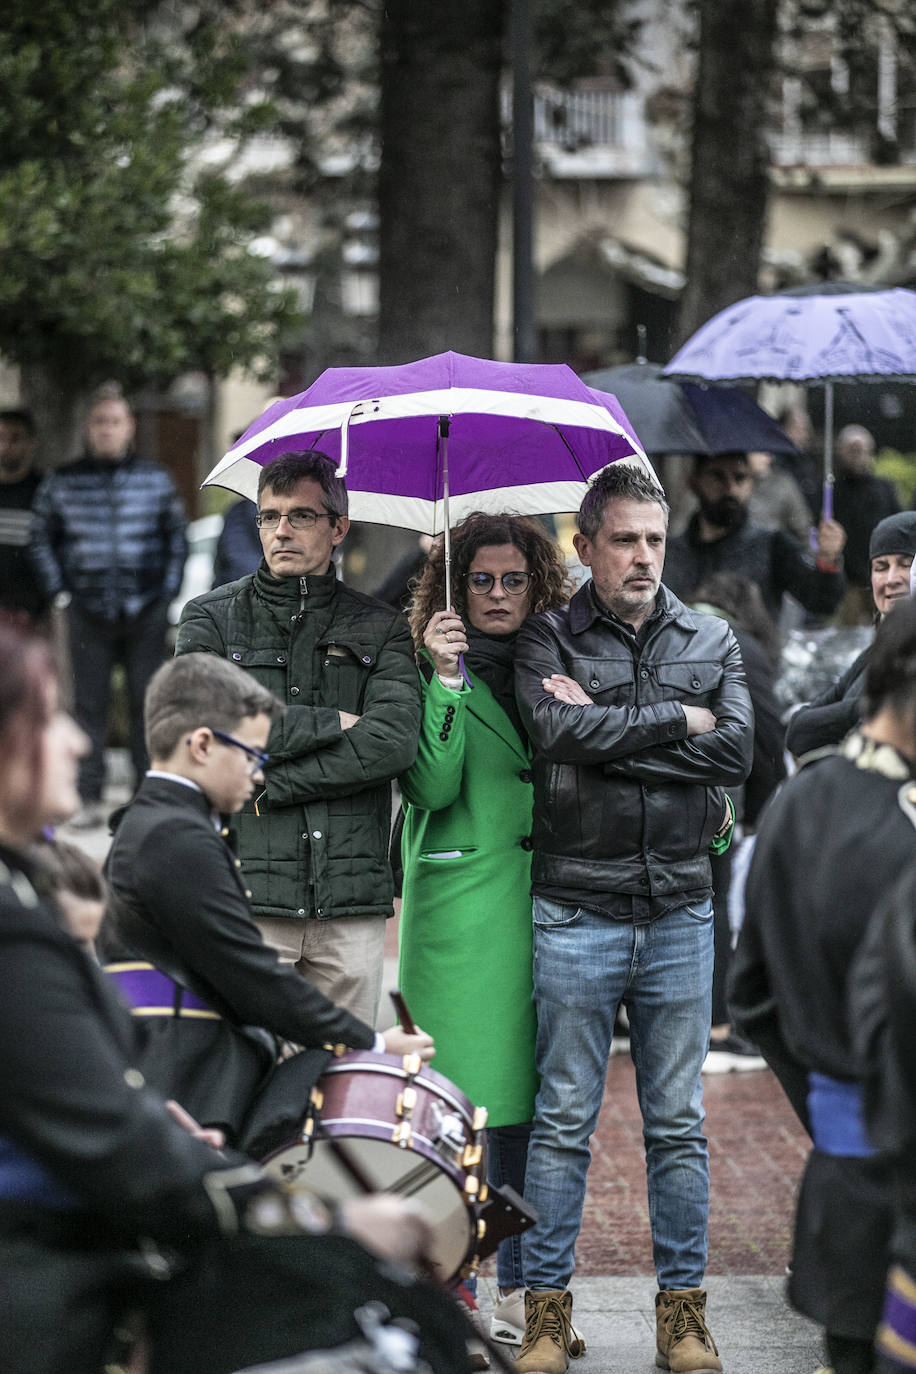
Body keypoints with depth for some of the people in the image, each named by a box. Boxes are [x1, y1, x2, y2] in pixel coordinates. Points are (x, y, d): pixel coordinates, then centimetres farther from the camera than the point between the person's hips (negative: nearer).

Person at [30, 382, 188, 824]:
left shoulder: (156, 480, 6)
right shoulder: (62, 483, 4)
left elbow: (177, 538, 13)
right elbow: (42, 539, 12)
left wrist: (168, 590, 5)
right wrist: (59, 590, 4)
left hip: (146, 610, 0)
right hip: (88, 612, 0)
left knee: (147, 703, 2)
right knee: (89, 704, 0)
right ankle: (89, 799, 3)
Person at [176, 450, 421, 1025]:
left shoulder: (380, 628, 11)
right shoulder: (211, 618, 10)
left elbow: (395, 741, -6)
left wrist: (266, 786, -10)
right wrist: (332, 722, -5)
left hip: (353, 900, 1)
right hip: (245, 891, -1)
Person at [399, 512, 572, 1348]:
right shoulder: (438, 674, 1)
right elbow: (434, 785, -15)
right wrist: (448, 678, -19)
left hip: (543, 907, 4)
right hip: (460, 910, -4)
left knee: (526, 1098, 6)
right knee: (457, 1098, -6)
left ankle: (518, 1287, 15)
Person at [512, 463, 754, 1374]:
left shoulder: (711, 641, 9)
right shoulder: (547, 640, 1)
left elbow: (737, 749, -6)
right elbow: (561, 730, -18)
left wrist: (608, 729, -11)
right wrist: (679, 720, -10)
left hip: (679, 914, 3)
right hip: (576, 914, -2)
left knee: (678, 1122, 7)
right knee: (563, 1119, 2)